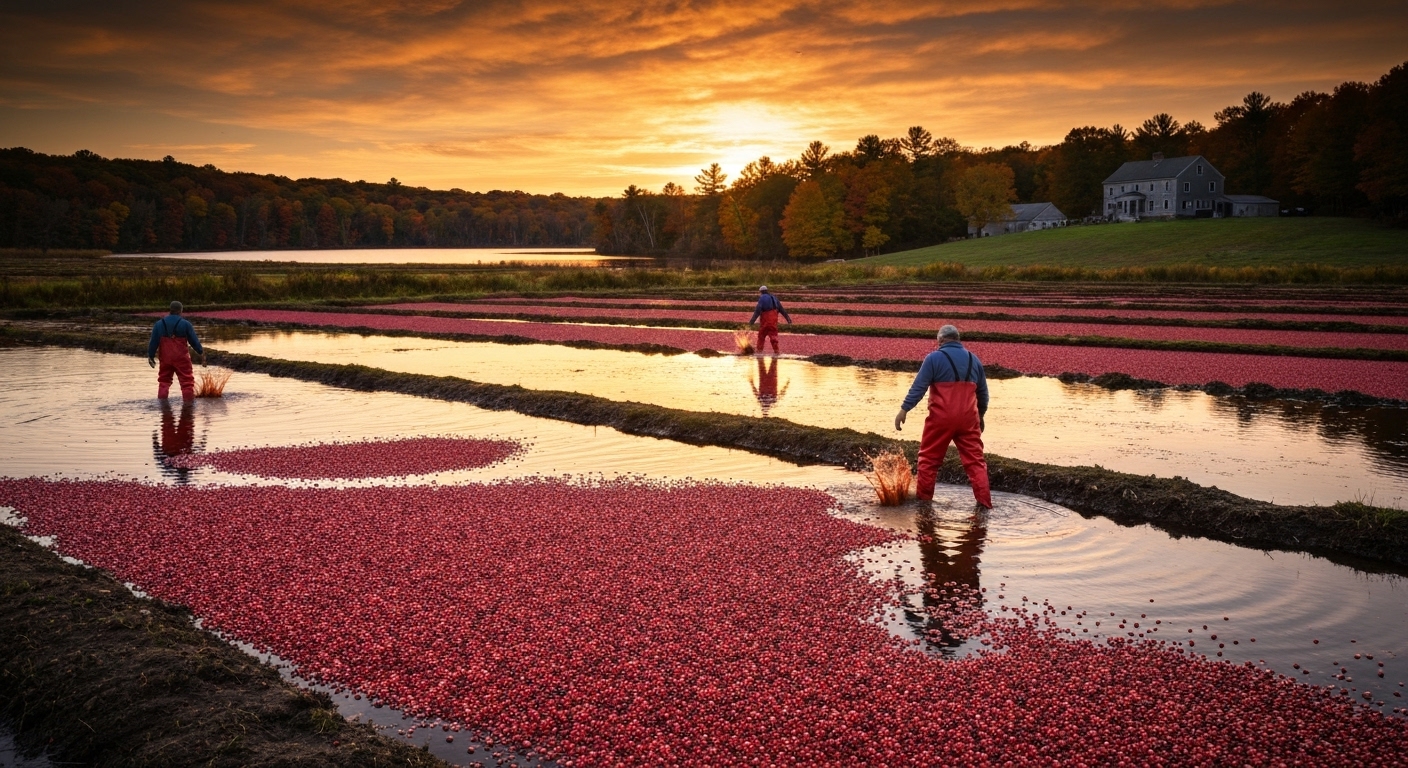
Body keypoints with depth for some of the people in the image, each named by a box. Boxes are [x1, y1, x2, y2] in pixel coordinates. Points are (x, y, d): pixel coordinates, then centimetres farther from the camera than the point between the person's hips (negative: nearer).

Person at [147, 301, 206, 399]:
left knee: (164, 381, 15)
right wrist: (201, 352, 11)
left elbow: (153, 342, 5)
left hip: (165, 359, 3)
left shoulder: (159, 324, 3)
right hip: (181, 358, -3)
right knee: (187, 382, 2)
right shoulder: (186, 324, -5)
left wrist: (151, 356, 14)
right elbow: (194, 341, -1)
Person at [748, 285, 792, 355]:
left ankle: (759, 350, 9)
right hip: (774, 319, 5)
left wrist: (752, 321, -16)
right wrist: (788, 318, 20)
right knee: (773, 334, 8)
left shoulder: (762, 298, -5)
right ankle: (776, 351, 2)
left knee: (761, 335, 7)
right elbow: (781, 309, 17)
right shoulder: (773, 298, 16)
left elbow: (757, 310, -14)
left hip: (766, 319, -5)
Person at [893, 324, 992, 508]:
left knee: (929, 458, 10)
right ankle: (984, 502, 1)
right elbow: (983, 393, 20)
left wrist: (904, 409, -6)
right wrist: (981, 416, 32)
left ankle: (923, 498, 15)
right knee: (975, 460, 6)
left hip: (941, 417, -3)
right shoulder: (974, 359, 13)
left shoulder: (934, 358, -3)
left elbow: (918, 386, -8)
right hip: (968, 418, 4)